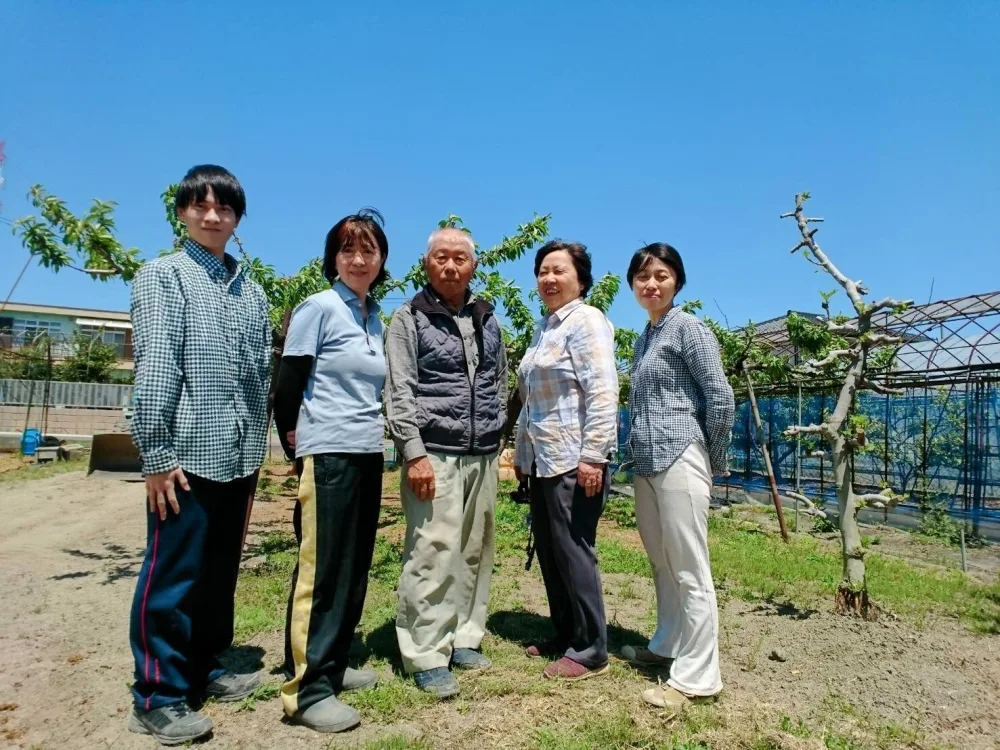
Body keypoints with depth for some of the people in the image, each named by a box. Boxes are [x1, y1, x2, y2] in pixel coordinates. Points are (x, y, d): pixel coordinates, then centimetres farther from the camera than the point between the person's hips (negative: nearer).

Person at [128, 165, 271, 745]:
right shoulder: (164, 275, -1)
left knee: (221, 572, 15)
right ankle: (158, 698, 16)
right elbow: (154, 368, -9)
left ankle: (204, 669, 31)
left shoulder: (251, 291, 14)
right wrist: (157, 453, -15)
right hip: (187, 456, -5)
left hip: (237, 458, 6)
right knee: (173, 576, 2)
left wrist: (256, 452, 13)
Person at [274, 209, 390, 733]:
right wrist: (296, 444, -2)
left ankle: (333, 664, 28)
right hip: (328, 456, -7)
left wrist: (370, 432, 11)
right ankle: (306, 688, 10)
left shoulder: (377, 317, 12)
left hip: (368, 455, 7)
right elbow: (288, 385, -9)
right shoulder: (318, 308, -8)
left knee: (354, 568, 13)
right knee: (321, 571, -2)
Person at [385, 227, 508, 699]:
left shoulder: (487, 319, 15)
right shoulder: (409, 318, 0)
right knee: (433, 554, -6)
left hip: (483, 456, 5)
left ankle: (464, 639, 23)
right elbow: (399, 392, -7)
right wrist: (414, 453, -14)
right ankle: (426, 656, 5)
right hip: (435, 454, -5)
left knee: (475, 553, 10)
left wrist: (495, 439, 15)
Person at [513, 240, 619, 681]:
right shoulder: (544, 327, 19)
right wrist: (521, 451, 22)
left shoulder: (586, 321, -7)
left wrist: (592, 455, -23)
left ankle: (589, 651, 12)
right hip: (543, 459, 9)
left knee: (572, 550, -2)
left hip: (574, 459, -9)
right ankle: (565, 636, 28)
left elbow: (603, 393, -18)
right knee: (548, 551, 14)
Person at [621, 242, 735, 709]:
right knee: (661, 564, 18)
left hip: (680, 459, -8)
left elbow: (720, 395, -10)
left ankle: (696, 676, 10)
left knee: (689, 571, -1)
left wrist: (714, 459, -4)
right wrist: (636, 453, 15)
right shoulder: (643, 338, 17)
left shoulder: (687, 327, -6)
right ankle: (667, 646, 34)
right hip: (646, 463, 8)